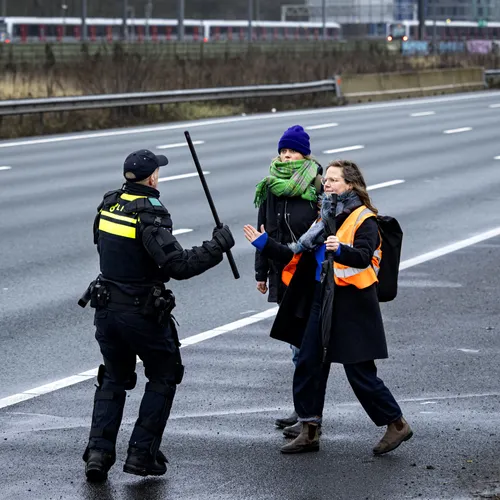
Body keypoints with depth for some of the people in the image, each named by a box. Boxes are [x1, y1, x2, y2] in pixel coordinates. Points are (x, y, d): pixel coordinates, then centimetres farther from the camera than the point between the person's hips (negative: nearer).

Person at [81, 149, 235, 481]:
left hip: (106, 307, 6)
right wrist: (218, 246, -18)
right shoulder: (149, 216, -20)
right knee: (163, 377, 13)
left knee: (114, 379, 20)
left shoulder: (108, 205, 1)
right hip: (142, 313, -6)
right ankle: (142, 454, 8)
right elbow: (179, 265, -26)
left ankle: (99, 451, 7)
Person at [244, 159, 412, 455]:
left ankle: (397, 424, 9)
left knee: (360, 372, -6)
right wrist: (265, 244, 12)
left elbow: (364, 256, -26)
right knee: (308, 364, 6)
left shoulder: (364, 220, -8)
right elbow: (297, 255, 18)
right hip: (321, 299, 8)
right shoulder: (326, 219, 17)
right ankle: (310, 432, 14)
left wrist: (341, 250, -45)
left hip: (352, 305, -8)